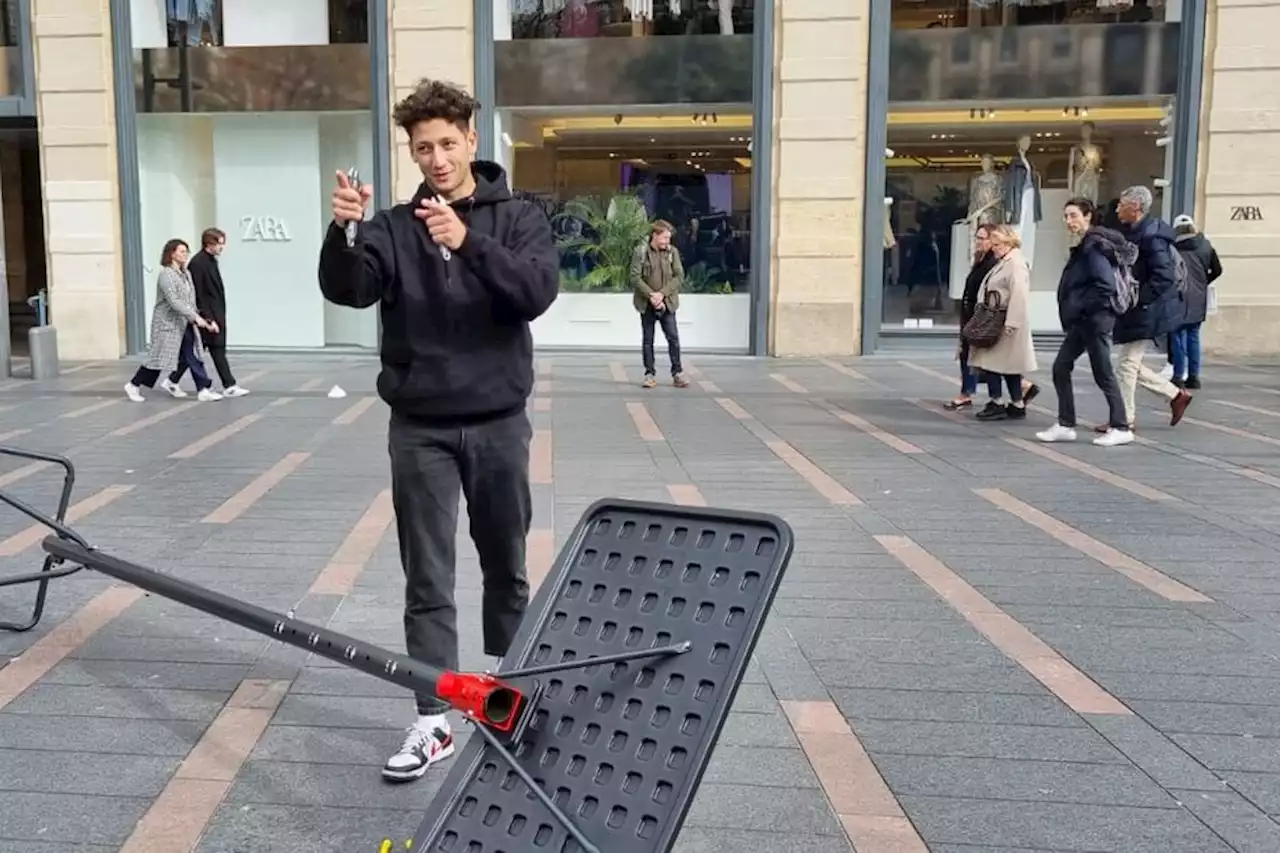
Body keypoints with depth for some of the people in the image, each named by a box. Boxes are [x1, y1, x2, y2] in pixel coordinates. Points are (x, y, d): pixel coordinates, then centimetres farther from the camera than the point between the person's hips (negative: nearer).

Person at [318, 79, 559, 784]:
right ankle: (434, 721, 12)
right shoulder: (394, 228, 3)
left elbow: (538, 292, -16)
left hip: (497, 423, 0)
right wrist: (341, 230, -33)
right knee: (427, 580, 3)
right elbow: (346, 289, -13)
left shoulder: (519, 219, 1)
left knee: (506, 570, 13)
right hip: (419, 427, 1)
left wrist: (468, 242, -30)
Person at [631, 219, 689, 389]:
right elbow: (635, 277, -10)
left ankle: (678, 373, 5)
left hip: (667, 303, 1)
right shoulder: (640, 251, -6)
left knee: (673, 337, -3)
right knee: (647, 340, 6)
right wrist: (651, 296, -16)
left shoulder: (672, 251, 0)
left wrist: (662, 294, -13)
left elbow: (679, 276, -3)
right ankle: (650, 374, 14)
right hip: (647, 304, -1)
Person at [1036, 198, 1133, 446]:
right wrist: (1072, 312, 11)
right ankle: (1066, 425, 14)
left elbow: (1106, 285, -25)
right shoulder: (1083, 246, 13)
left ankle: (1121, 428, 9)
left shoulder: (1094, 246, -16)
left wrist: (1082, 308, -18)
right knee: (1060, 367, 9)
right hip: (1081, 321, 10)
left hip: (1095, 320, -10)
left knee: (1102, 374, -2)